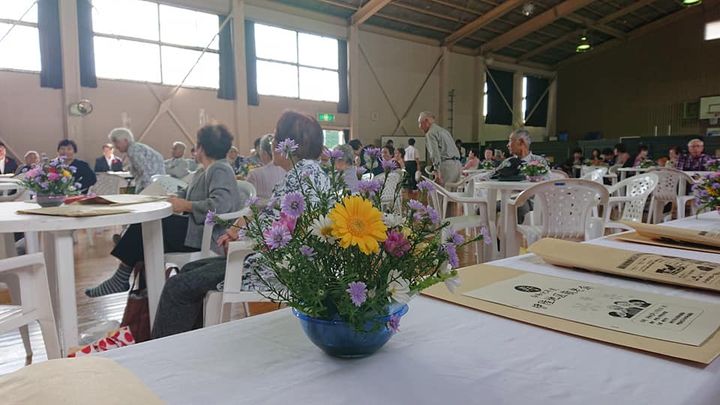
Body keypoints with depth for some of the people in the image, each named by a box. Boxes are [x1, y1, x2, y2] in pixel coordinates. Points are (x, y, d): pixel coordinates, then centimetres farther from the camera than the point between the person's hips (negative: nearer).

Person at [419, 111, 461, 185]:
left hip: (446, 165, -9)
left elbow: (435, 153, -18)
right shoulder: (443, 130, 25)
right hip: (458, 163, 9)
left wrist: (437, 172, -25)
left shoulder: (430, 134, -4)